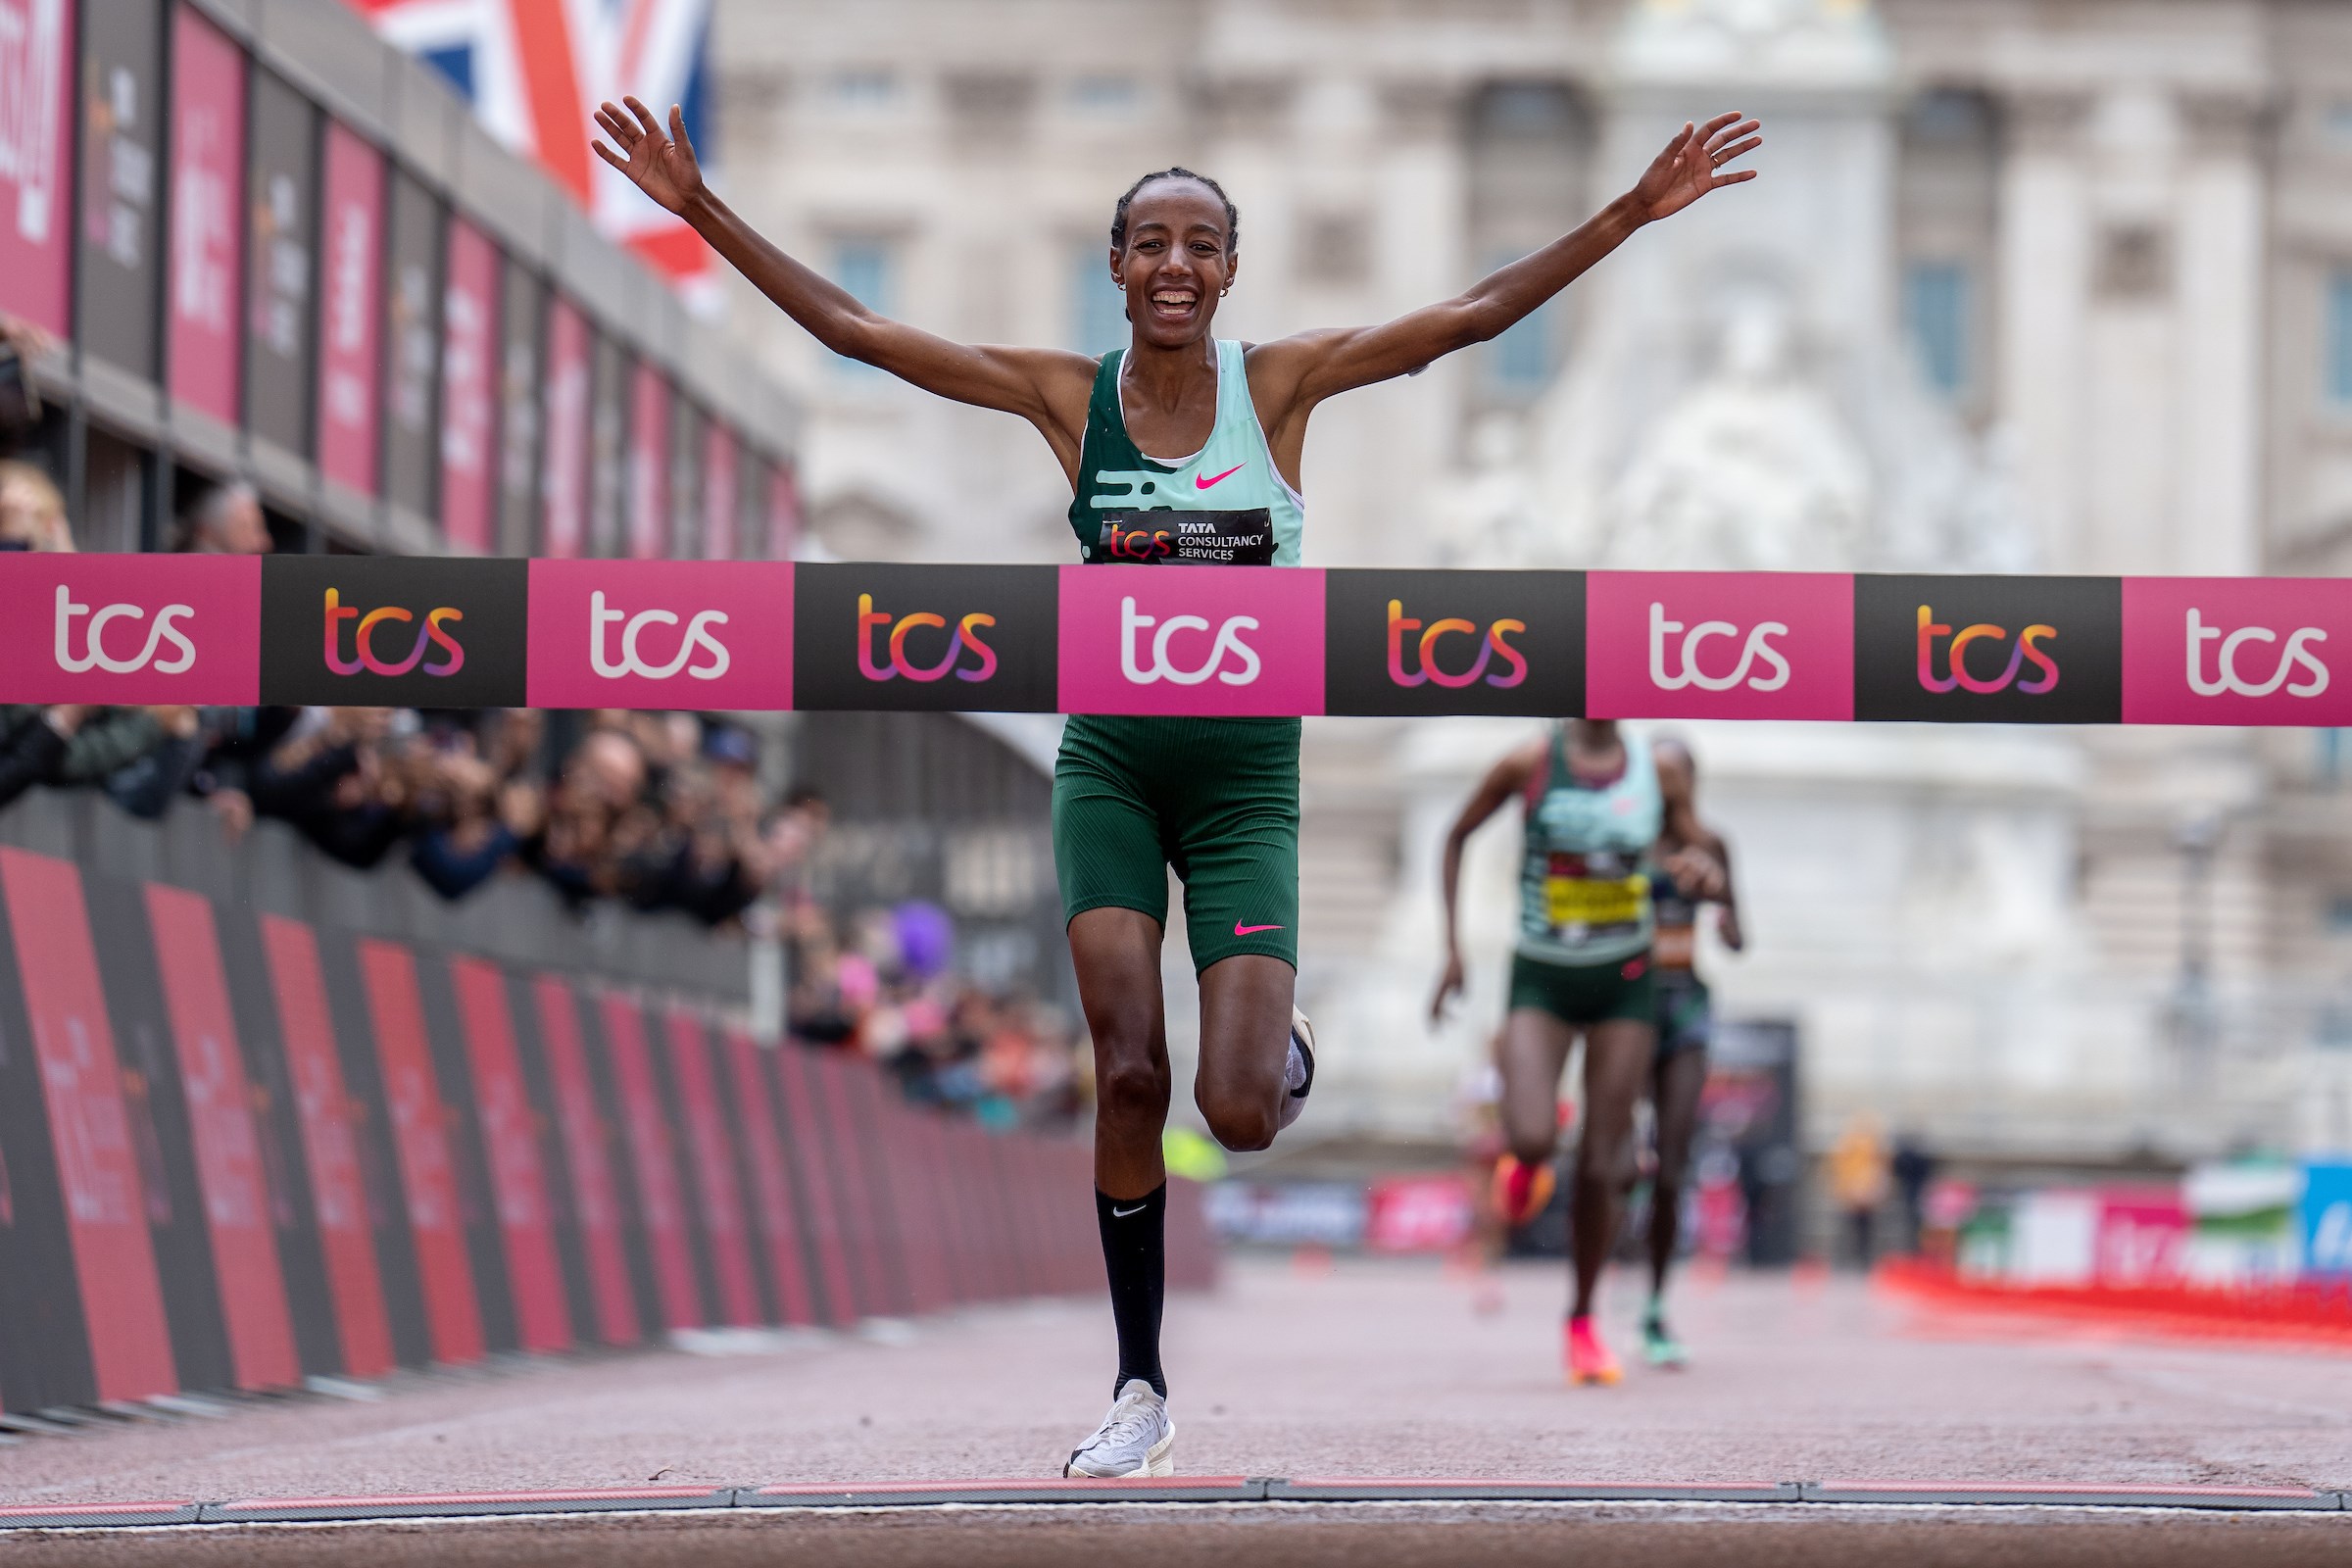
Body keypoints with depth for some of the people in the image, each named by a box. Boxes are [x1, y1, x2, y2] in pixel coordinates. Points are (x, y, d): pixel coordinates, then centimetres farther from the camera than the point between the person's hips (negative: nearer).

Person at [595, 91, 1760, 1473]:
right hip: (1110, 762, 1)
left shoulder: (1279, 384, -5)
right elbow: (853, 329, -3)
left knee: (1239, 1115, -11)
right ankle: (1143, 1394, 4)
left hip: (1247, 774, -1)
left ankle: (1288, 1051, 28)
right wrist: (702, 211, -9)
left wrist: (1635, 213, -18)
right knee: (1129, 1075, -8)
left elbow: (1476, 315, -10)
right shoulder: (1070, 397, -2)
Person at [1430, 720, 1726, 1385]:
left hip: (1625, 981, 2)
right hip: (1541, 980, -1)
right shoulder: (1530, 763, -9)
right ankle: (1527, 1157, 16)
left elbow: (1703, 875, 9)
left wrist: (1705, 875, -17)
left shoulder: (1658, 770, -3)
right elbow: (1458, 836, 6)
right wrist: (1452, 947, 2)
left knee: (1599, 1168, -2)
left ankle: (1583, 1319, 18)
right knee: (1532, 1140, -23)